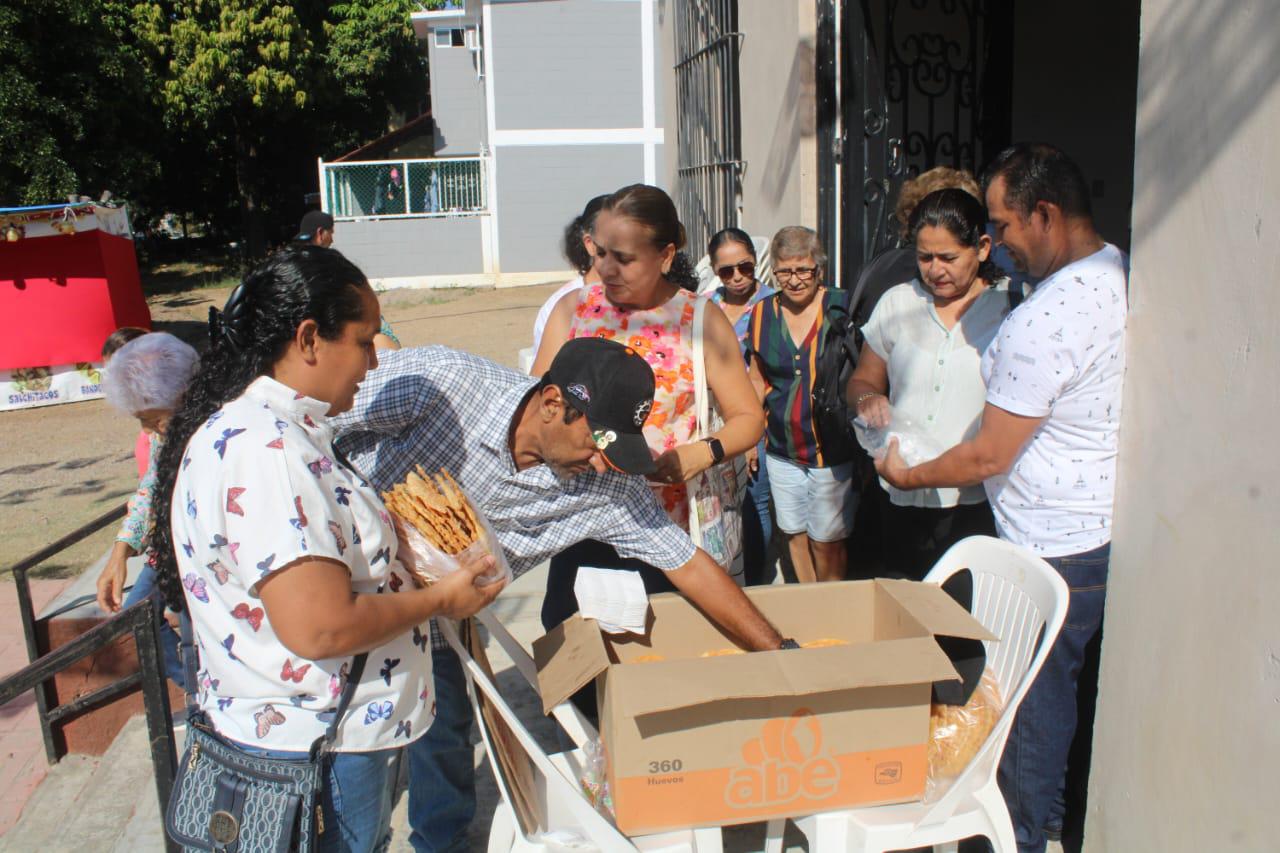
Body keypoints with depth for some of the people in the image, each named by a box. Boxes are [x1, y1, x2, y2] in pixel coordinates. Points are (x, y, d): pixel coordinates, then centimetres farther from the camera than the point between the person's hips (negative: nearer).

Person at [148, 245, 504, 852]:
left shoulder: (262, 427, 6)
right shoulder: (264, 451, -27)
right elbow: (322, 627, -30)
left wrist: (407, 557, 7)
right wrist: (440, 599, -17)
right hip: (314, 755, -10)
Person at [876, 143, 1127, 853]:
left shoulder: (1044, 319, -25)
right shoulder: (1125, 276, 3)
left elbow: (989, 456, -19)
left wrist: (906, 474, -2)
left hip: (1058, 550, -9)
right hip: (1121, 531, 9)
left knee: (1036, 713, 8)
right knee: (1097, 701, 24)